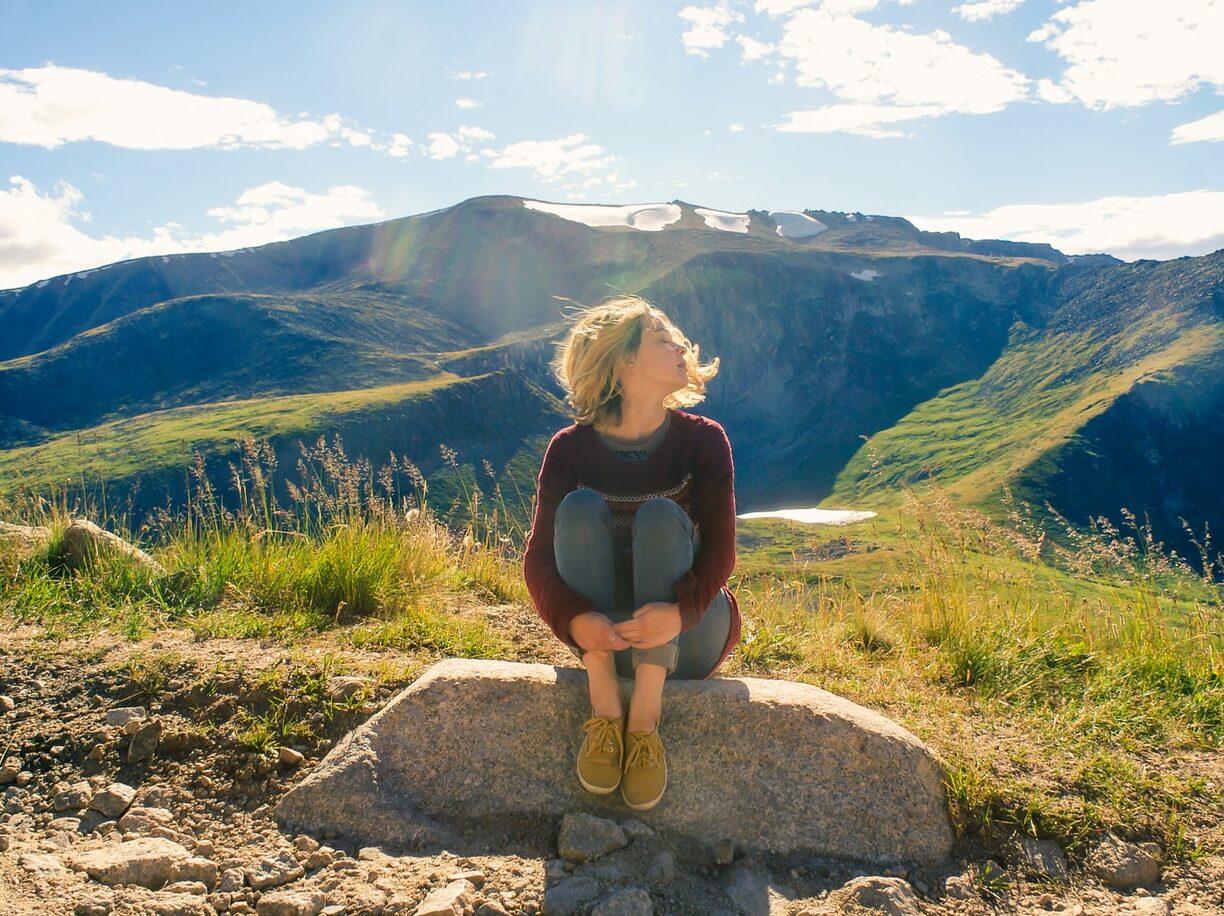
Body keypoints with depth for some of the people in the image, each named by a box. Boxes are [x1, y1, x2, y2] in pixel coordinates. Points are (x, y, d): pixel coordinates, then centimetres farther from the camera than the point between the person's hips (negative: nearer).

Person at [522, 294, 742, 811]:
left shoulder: (703, 440, -7)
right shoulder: (571, 448, -6)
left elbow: (720, 550, -16)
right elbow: (538, 557, -13)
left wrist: (679, 611, -37)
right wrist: (575, 619, -34)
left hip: (690, 636, 0)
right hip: (603, 635, 1)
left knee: (661, 515, -26)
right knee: (580, 507, -23)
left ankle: (646, 717, -32)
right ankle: (604, 709, -28)